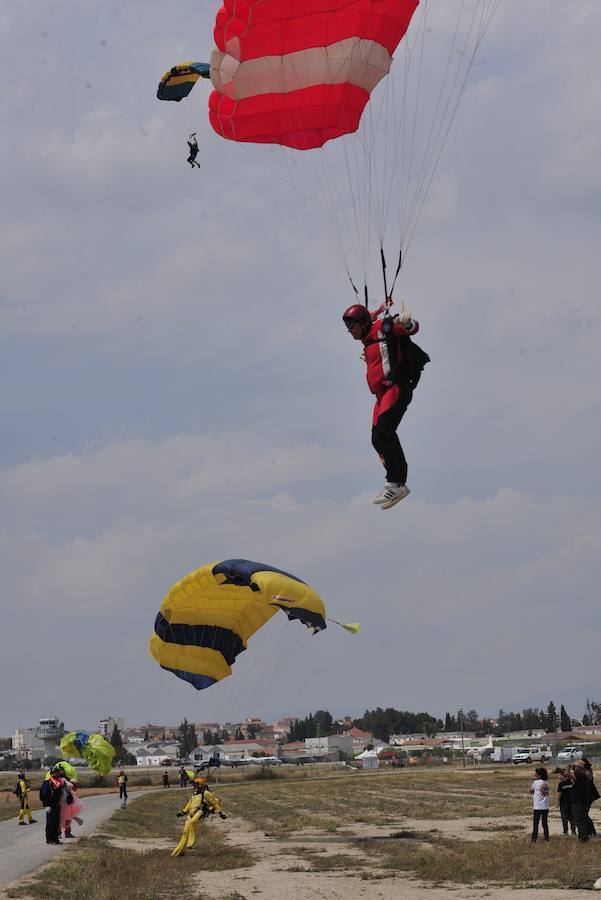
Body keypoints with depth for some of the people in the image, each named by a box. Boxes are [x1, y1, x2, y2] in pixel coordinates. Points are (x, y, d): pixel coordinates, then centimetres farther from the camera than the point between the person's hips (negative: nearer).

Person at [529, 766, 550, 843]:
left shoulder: (536, 782, -7)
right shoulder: (546, 782, 5)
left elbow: (531, 791, 5)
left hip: (537, 807, -5)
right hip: (546, 807, 5)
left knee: (535, 823, -3)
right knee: (545, 823, 12)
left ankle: (534, 839, -6)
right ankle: (546, 837, 13)